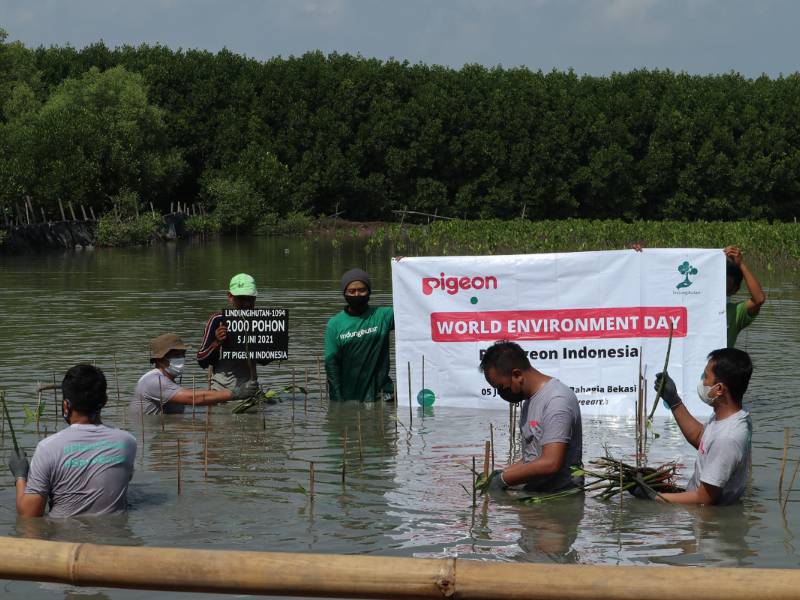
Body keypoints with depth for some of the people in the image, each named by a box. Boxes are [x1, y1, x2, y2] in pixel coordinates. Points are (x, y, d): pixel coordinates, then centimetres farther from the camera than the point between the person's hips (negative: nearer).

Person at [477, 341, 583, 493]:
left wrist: (503, 479, -12)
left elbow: (550, 464, -22)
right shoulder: (530, 400, 17)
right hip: (535, 495, 8)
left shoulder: (556, 400, -14)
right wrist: (500, 474, 7)